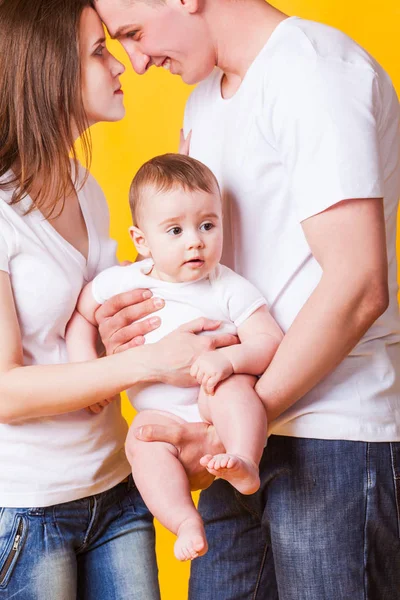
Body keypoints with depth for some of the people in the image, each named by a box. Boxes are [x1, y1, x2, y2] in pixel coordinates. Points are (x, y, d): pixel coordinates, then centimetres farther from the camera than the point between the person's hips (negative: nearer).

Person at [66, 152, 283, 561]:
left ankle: (245, 465, -40)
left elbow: (270, 341, -12)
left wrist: (229, 359, -31)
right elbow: (80, 313, 14)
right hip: (162, 413, 2)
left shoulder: (230, 289, -6)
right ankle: (185, 522, -32)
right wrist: (85, 367, -1)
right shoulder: (121, 283, 0)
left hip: (215, 408, -1)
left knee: (234, 386, -33)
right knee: (143, 440, -29)